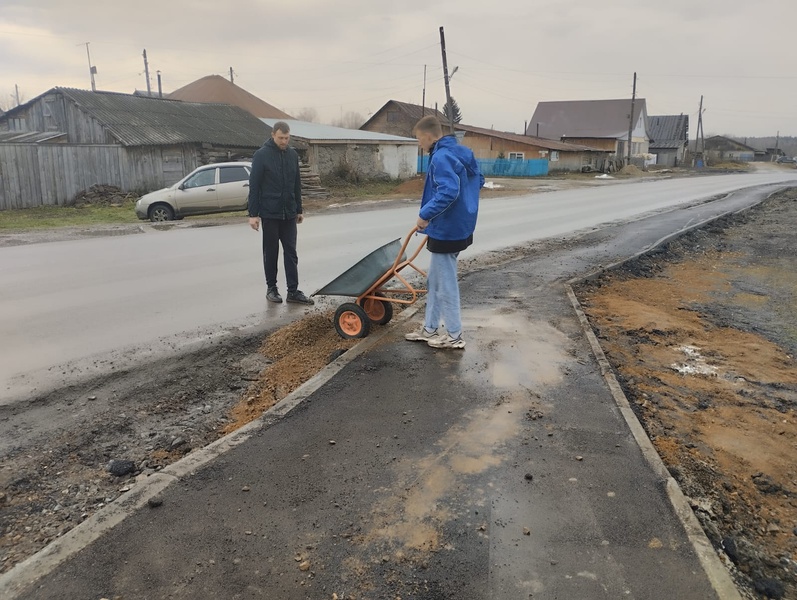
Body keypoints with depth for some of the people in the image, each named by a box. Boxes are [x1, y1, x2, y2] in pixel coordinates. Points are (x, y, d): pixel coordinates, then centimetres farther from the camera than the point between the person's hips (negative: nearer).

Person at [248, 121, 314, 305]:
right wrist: (253, 214, -12)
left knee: (291, 252, 3)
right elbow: (254, 186, -9)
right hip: (269, 213, -4)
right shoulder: (261, 155, -8)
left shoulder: (292, 155, 7)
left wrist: (299, 210, 15)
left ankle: (293, 291, 5)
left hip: (289, 214, 4)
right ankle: (271, 288, 18)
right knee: (271, 252, 6)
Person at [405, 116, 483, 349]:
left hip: (447, 231, -10)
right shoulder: (462, 152, 11)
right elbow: (478, 180, 20)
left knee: (446, 284, 3)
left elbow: (448, 191, -33)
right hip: (460, 227, 10)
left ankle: (454, 336, 16)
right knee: (434, 280, 19)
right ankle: (430, 329, 29)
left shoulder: (441, 157, -20)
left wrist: (425, 214, -27)